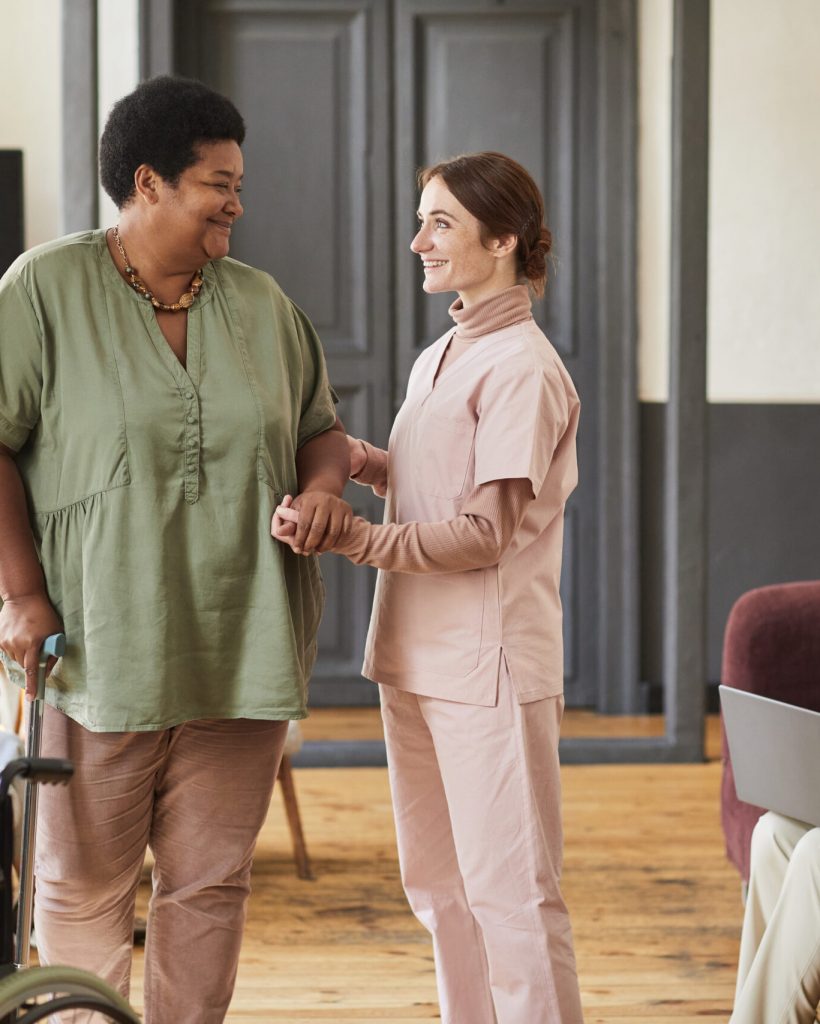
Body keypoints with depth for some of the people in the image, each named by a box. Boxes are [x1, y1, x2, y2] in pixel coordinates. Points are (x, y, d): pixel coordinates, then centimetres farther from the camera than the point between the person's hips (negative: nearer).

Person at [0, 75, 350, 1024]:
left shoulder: (261, 304, 11)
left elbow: (319, 426, 21)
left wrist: (323, 482, -3)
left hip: (240, 651, 4)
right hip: (96, 650, -4)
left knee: (212, 883, 8)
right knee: (83, 890, 3)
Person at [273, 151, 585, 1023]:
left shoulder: (522, 369, -14)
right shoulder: (440, 356, 14)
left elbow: (484, 533, -18)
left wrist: (348, 539, -23)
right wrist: (368, 464, 5)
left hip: (488, 659, -9)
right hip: (418, 654, 9)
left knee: (508, 888, -4)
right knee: (438, 884, 15)